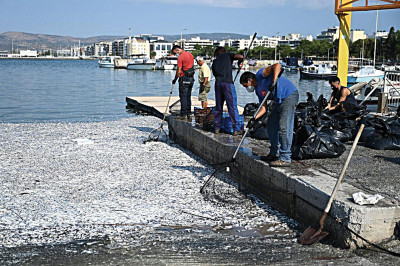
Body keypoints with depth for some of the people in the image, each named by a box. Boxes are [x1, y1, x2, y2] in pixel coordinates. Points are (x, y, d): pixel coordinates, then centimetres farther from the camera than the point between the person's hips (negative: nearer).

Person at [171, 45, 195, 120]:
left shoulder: (180, 57, -12)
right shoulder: (190, 54, 13)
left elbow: (179, 71, -14)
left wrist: (175, 80, -4)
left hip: (184, 79, -8)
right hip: (191, 78, 8)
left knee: (183, 97, -4)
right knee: (188, 97, 12)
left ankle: (183, 115, -4)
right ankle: (188, 115, 14)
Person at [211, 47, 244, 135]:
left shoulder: (214, 62, 23)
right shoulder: (228, 55, 12)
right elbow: (240, 56, -3)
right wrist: (239, 62, 17)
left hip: (218, 83, 4)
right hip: (228, 83, -4)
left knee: (218, 106, 13)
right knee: (232, 106, -3)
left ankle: (216, 128, 17)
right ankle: (236, 129, -5)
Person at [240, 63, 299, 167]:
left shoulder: (260, 74, -7)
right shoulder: (258, 91, 16)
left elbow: (277, 65, -21)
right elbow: (263, 108, 12)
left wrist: (273, 82, -30)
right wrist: (254, 119, -1)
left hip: (289, 96, -11)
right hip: (279, 101, 11)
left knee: (284, 127, -15)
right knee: (271, 125, 15)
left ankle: (285, 158, -14)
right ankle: (275, 153, 26)